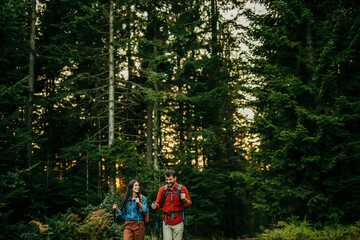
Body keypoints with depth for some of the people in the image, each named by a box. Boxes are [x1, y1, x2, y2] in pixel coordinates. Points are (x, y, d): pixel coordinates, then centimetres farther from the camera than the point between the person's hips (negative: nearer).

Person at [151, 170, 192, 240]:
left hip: (178, 222, -1)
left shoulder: (182, 189, 0)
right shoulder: (162, 189, 4)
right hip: (166, 222, 1)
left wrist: (184, 199, -20)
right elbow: (158, 203, 9)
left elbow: (189, 204, 0)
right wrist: (155, 206, -14)